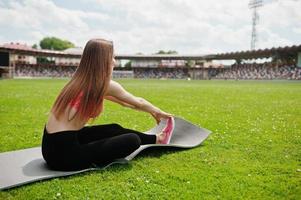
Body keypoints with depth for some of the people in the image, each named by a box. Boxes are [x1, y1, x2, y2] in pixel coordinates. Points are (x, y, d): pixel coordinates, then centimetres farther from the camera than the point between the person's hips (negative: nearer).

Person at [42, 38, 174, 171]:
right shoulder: (105, 85, -12)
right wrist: (158, 113, 28)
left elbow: (124, 102, 24)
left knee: (114, 129, 20)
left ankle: (154, 139, 35)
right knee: (133, 140, -7)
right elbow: (138, 102, 7)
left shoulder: (80, 80, 10)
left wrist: (152, 111, 36)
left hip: (53, 145, 9)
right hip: (64, 153, -9)